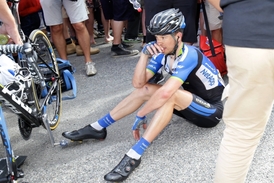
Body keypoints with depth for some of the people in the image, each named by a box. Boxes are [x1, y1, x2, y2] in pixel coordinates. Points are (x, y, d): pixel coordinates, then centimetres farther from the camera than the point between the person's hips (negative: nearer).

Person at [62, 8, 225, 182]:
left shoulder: (189, 55, -27)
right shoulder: (163, 53, -4)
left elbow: (165, 92, -39)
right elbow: (138, 83, -9)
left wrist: (141, 115, -28)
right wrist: (144, 55, -21)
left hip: (212, 110, -7)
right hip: (193, 102, 8)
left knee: (170, 95, -34)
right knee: (144, 90, -4)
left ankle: (134, 156, -36)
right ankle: (97, 128, 1)